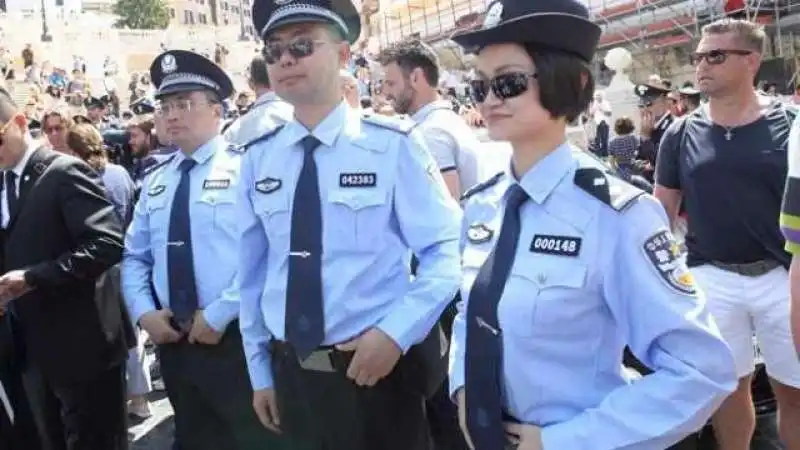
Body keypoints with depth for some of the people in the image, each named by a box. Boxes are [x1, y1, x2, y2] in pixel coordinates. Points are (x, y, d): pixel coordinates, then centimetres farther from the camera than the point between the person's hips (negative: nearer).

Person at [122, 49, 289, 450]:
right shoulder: (155, 181, 11)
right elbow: (135, 256, 13)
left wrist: (218, 315, -19)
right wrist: (144, 312, -3)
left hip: (235, 337, -6)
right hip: (173, 341, 6)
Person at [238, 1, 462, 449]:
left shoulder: (393, 144, -9)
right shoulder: (258, 159, 2)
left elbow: (447, 252, -8)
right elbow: (252, 272, 7)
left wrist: (395, 333, -17)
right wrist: (260, 371, 10)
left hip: (379, 368, -3)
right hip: (289, 373, 4)